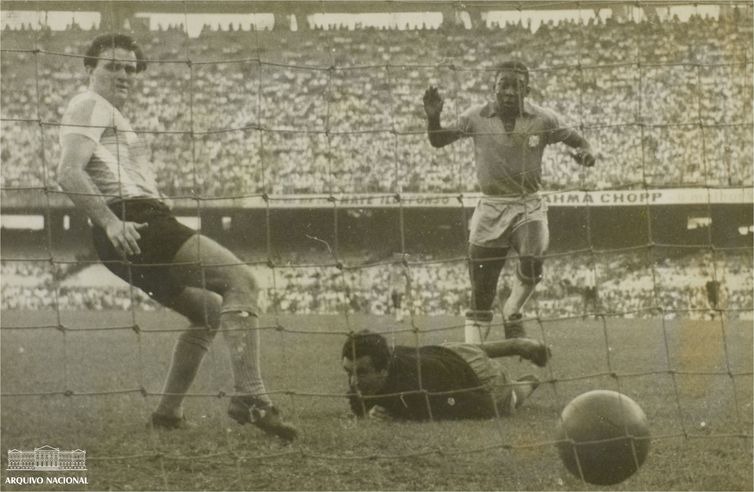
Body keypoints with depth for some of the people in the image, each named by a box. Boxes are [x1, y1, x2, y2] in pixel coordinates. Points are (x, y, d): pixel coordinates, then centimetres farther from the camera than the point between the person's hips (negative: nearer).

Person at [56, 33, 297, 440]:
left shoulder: (112, 116, 29)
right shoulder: (90, 105, -2)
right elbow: (69, 174, -17)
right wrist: (111, 222, -26)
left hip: (144, 223, 11)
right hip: (133, 224, -11)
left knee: (210, 312, 21)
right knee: (240, 281, -18)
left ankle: (169, 413, 18)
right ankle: (250, 398, -30)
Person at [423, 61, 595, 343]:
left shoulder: (543, 120, -4)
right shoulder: (476, 117, -3)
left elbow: (577, 140, 6)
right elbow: (438, 141, 4)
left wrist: (585, 152, -17)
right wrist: (433, 118, -16)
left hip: (529, 206, 0)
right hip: (490, 207, 0)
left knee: (532, 262, -27)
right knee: (481, 292, -1)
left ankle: (512, 314, 3)